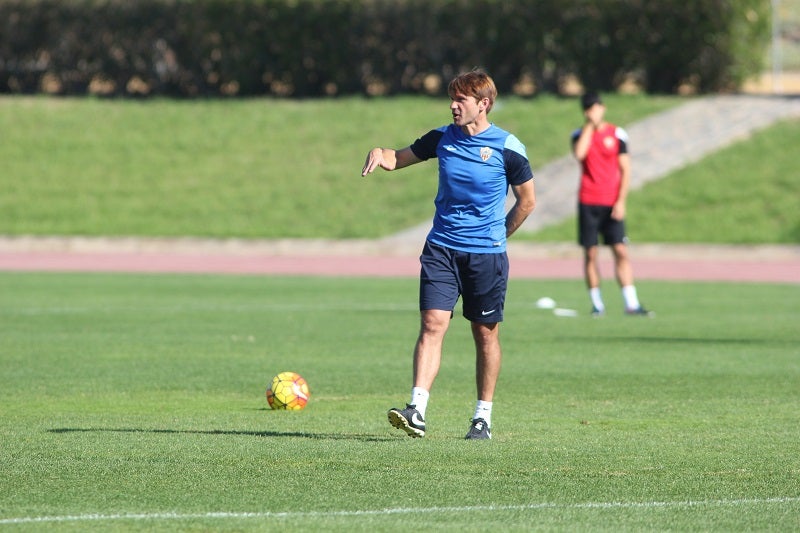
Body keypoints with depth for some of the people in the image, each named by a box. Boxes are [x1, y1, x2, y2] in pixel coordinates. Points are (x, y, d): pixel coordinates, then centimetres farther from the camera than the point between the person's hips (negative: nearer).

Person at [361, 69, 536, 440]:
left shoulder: (507, 148, -6)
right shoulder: (442, 138, 4)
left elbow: (527, 201, 4)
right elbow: (400, 158, 18)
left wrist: (497, 234, 8)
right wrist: (379, 154, -4)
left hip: (487, 255, -2)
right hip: (441, 249, 2)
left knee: (485, 333, 6)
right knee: (432, 323, -11)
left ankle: (483, 417, 18)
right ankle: (417, 411, -19)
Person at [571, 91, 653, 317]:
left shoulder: (617, 134, 4)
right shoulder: (580, 134, 5)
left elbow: (625, 170, 3)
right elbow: (579, 154, -18)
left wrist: (621, 201, -6)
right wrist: (589, 126, -10)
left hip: (611, 203, 0)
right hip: (587, 203, 0)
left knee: (621, 252, -6)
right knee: (590, 253, 1)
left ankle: (631, 303, -8)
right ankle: (597, 304, 7)